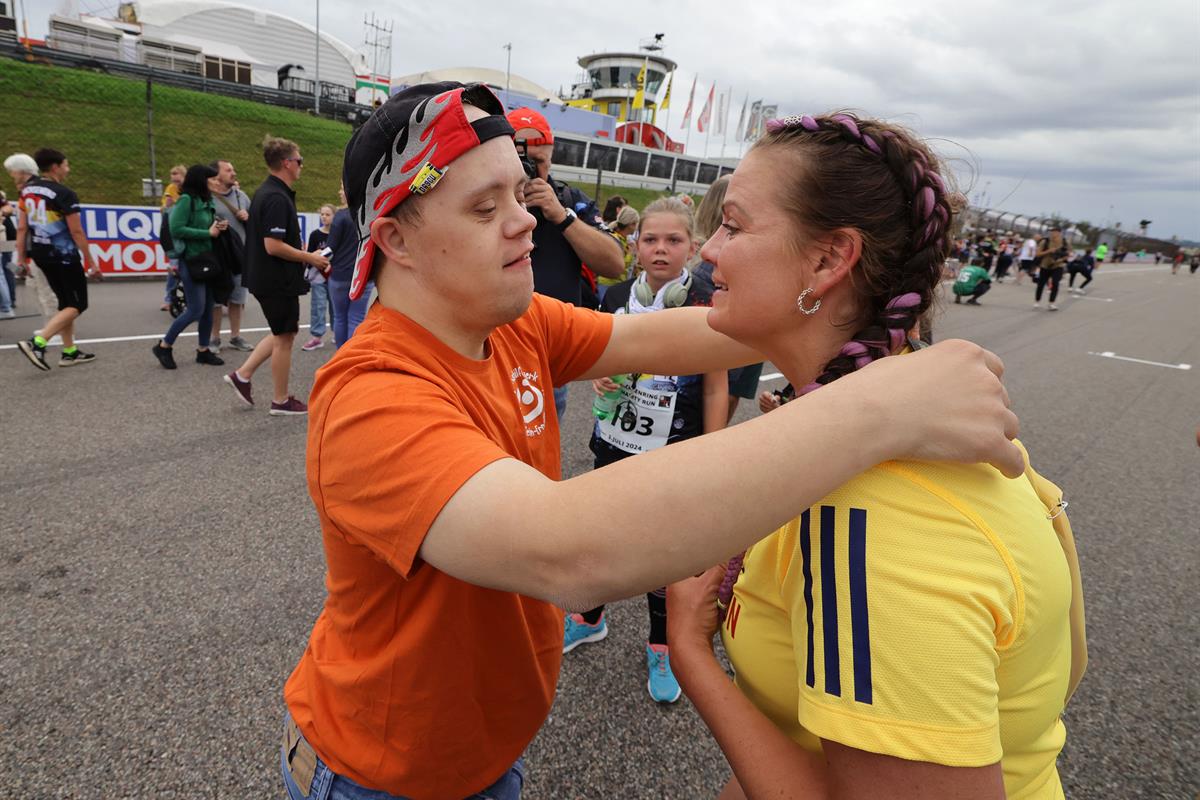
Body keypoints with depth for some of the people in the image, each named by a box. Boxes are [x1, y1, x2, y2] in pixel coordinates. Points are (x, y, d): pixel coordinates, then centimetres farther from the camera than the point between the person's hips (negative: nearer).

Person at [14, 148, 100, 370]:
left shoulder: (27, 189, 9)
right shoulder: (64, 194, -14)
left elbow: (21, 228, 9)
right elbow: (77, 232, -16)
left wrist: (21, 257, 13)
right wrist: (90, 262, -11)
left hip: (40, 253, 8)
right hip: (63, 254, -8)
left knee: (65, 302, 17)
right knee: (77, 305, -1)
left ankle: (70, 352, 19)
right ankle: (37, 343, -16)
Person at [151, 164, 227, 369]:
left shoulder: (206, 201, 12)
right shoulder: (186, 199, -11)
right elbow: (177, 229, -19)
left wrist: (217, 227, -2)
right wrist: (208, 233, -16)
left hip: (207, 260, 8)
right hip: (191, 261, -8)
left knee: (208, 308, 9)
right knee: (196, 310, -8)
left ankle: (203, 350, 18)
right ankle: (163, 346, 8)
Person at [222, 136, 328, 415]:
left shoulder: (266, 193, 12)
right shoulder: (277, 198, -20)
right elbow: (274, 246, -26)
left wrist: (305, 256, 18)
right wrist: (310, 258, -15)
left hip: (265, 277, 10)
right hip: (278, 280, -10)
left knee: (284, 331, 21)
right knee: (284, 337, 2)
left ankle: (242, 375, 21)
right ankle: (281, 401, 13)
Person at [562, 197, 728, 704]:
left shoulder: (706, 306, -11)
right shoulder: (617, 297, 0)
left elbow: (716, 390, -7)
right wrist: (598, 378, -9)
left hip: (674, 452, -3)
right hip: (615, 443, 4)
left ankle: (661, 650, 31)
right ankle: (589, 618, 43)